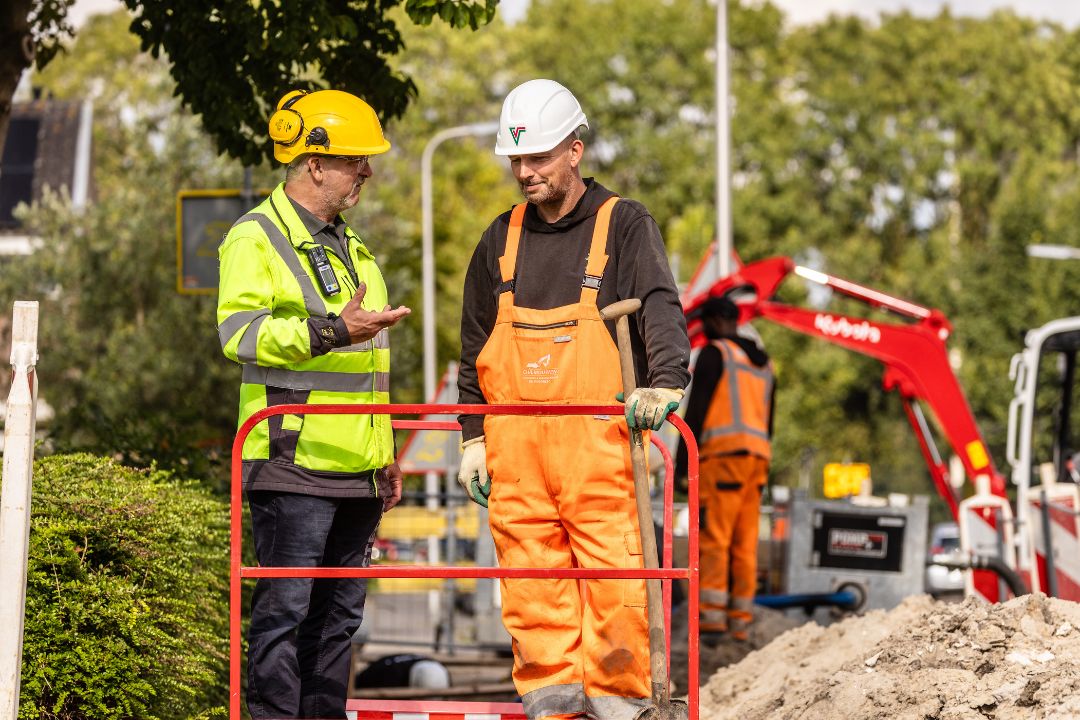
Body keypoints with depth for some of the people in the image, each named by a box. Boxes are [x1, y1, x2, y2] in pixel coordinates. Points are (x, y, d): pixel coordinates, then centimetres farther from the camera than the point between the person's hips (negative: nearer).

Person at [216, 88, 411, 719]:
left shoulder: (350, 246, 23)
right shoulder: (257, 239, -5)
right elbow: (239, 334, -21)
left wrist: (387, 454, 25)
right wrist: (331, 330, -31)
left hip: (356, 470, 8)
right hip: (294, 461, -8)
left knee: (340, 613, 10)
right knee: (286, 607, -8)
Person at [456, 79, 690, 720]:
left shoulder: (625, 226, 3)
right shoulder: (503, 238, 16)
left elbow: (662, 312, -9)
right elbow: (475, 345, 21)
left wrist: (664, 382, -27)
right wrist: (473, 436, 15)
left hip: (597, 436, -4)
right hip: (515, 439, 4)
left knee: (612, 571, -7)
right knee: (531, 574, 2)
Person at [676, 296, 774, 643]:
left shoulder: (714, 353, -1)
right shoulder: (763, 362, 23)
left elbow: (697, 406, -9)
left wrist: (682, 458, -9)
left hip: (722, 450, -7)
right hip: (757, 457, 7)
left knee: (713, 537, -11)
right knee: (745, 543, 5)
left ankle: (711, 616, -19)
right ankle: (740, 622, 3)